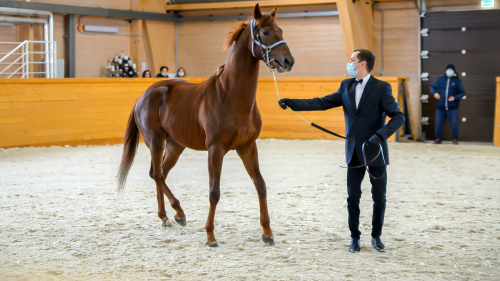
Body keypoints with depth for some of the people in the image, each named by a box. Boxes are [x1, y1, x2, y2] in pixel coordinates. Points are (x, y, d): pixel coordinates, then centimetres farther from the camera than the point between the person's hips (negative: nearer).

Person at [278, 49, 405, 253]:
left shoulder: (382, 88, -10)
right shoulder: (346, 86, 7)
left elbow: (398, 117, -16)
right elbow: (322, 103, 7)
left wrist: (380, 135, -30)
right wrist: (293, 103, 0)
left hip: (375, 152, -4)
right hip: (354, 152, 4)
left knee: (379, 198, 6)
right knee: (353, 197, 7)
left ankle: (376, 236, 23)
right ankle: (355, 237, 19)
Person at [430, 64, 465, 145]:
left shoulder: (457, 81, 6)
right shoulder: (441, 79, 10)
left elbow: (462, 93, 5)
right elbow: (432, 87, 20)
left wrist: (455, 98, -11)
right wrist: (434, 93, -1)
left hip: (453, 108, -2)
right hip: (441, 107, 2)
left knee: (454, 124, -6)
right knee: (438, 123, 0)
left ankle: (455, 139, 10)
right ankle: (438, 138, 16)